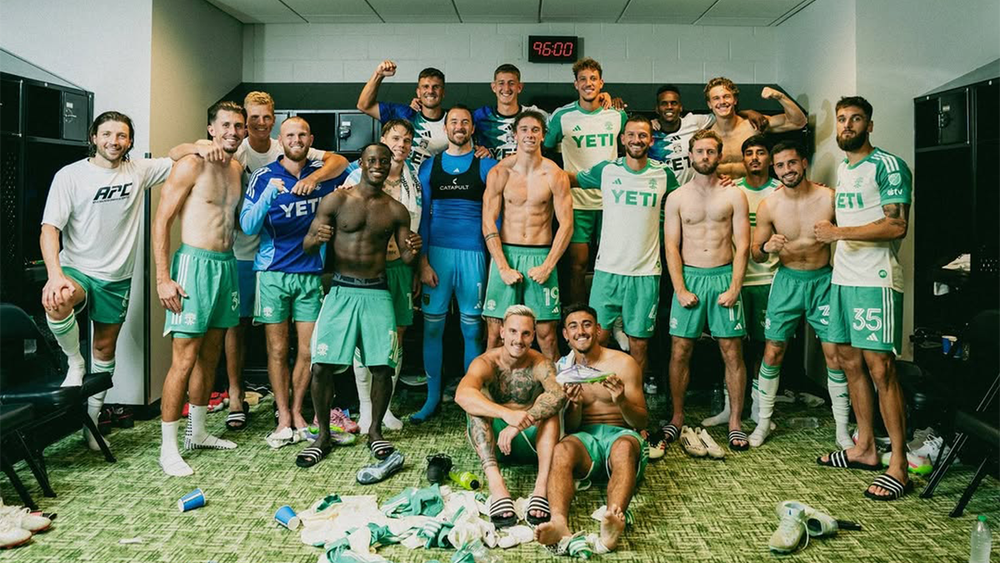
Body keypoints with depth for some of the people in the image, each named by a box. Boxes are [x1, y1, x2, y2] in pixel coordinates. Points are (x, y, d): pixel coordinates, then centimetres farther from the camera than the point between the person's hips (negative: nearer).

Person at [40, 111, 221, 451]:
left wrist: (200, 146, -16)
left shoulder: (138, 171, 2)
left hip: (118, 279, 3)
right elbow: (50, 229, -12)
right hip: (78, 270, -3)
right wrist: (55, 275, -28)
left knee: (106, 348, 11)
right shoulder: (70, 175, -7)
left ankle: (92, 418, 28)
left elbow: (175, 155, 10)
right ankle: (75, 362, -7)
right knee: (56, 302, -36)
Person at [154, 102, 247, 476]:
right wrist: (163, 278, -16)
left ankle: (198, 432, 27)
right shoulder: (192, 165, -8)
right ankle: (168, 448, 3)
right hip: (195, 262, -7)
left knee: (210, 355, 14)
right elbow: (161, 220, -11)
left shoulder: (237, 169, 13)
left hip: (227, 263, 8)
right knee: (184, 359, -7)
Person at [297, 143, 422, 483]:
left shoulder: (396, 210, 8)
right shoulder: (336, 200, 2)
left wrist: (413, 251, -13)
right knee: (321, 366, -6)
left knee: (382, 366, -2)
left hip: (377, 293, 2)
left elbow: (405, 257, 11)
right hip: (341, 290, -1)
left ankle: (375, 431, 20)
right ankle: (323, 434, 14)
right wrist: (317, 238, -24)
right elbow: (306, 245, 0)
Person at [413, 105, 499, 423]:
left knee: (472, 329, 3)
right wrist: (423, 260, -1)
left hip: (473, 254, -1)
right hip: (437, 253, 2)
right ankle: (433, 397, 15)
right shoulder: (429, 166, 11)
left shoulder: (486, 166, 7)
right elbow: (423, 216, 8)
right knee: (432, 325, 3)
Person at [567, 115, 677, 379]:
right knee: (597, 337, 0)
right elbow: (570, 178, 17)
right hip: (608, 269, 0)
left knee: (639, 343, 6)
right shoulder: (606, 169, 3)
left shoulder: (663, 174, 5)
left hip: (646, 273, 0)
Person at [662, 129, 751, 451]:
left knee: (732, 352, 0)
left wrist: (734, 288, -9)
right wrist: (680, 289, -7)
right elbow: (671, 246, 3)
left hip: (724, 276, 0)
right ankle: (677, 416, 13)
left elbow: (743, 245, 1)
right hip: (689, 276, 1)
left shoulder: (734, 196, 5)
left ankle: (735, 421, 11)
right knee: (680, 350, 0)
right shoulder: (677, 198, 7)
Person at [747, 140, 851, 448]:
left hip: (824, 280, -1)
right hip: (787, 281, 1)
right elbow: (755, 254, 2)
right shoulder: (768, 205, -6)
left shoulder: (829, 198, -10)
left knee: (835, 355, -1)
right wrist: (766, 248, -20)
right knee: (772, 353, 1)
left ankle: (842, 428, 15)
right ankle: (763, 421, 17)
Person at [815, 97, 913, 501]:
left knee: (880, 368, -9)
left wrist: (839, 233, -15)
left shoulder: (888, 166, -7)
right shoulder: (842, 169, 18)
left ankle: (898, 465, -2)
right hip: (842, 277, 9)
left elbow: (897, 225, -16)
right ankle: (864, 448, 23)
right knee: (849, 361, 11)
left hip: (875, 281, -9)